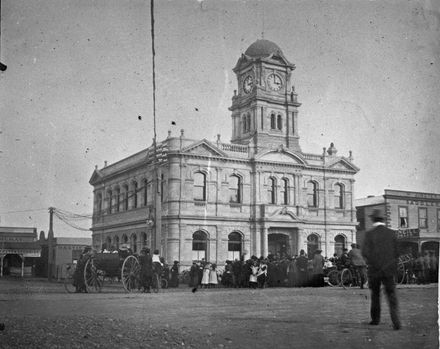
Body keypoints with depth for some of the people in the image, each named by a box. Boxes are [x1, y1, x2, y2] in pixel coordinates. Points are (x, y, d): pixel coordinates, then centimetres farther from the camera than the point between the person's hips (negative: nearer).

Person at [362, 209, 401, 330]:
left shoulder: (369, 234, -7)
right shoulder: (391, 233, 1)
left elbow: (365, 253, -12)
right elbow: (396, 253, 1)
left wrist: (372, 262, 7)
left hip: (374, 270, -1)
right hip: (389, 270, 1)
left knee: (375, 294, 17)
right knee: (391, 295, 1)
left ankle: (375, 319, 26)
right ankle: (396, 321, -15)